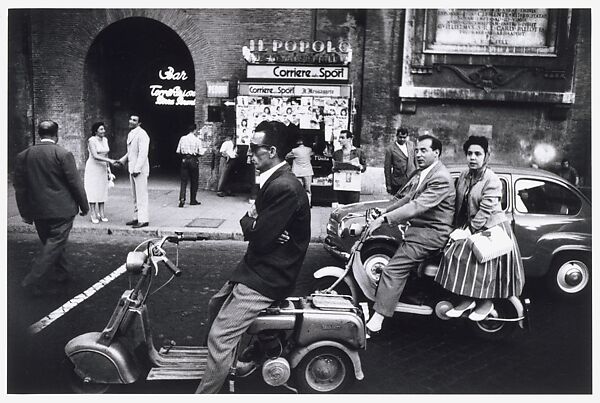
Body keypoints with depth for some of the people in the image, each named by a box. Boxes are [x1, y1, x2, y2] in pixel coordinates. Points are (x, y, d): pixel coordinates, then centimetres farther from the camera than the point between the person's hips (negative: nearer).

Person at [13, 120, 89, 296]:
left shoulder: (23, 156, 3)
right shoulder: (63, 154, -12)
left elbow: (19, 187, 7)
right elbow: (75, 183, -10)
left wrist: (25, 213, 14)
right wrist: (84, 206, 2)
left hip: (38, 211, 6)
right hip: (61, 209, -6)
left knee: (51, 243, 19)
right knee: (55, 244, -1)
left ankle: (61, 273, 32)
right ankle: (34, 281, -6)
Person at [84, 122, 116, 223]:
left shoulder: (105, 140, 7)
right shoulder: (92, 140, -14)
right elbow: (95, 156, -24)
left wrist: (108, 169, 12)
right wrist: (110, 160, -29)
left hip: (102, 168, 6)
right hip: (93, 168, -6)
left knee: (103, 190, 6)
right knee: (93, 190, -2)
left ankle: (101, 214, 10)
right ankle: (93, 215, 2)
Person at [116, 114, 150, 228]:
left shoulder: (142, 134, -13)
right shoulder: (130, 134, 16)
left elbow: (143, 153, -20)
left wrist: (137, 169, -23)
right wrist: (122, 160, 14)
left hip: (140, 170, -10)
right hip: (132, 169, 10)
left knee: (141, 195, -7)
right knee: (135, 196, 13)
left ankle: (143, 220, -4)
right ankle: (136, 217, 21)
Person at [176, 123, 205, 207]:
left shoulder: (182, 138, 3)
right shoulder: (197, 140, -5)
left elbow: (178, 151, 4)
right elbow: (201, 153, -6)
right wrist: (204, 150, 15)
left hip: (184, 160, 2)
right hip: (193, 160, -2)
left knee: (183, 180, 4)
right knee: (194, 181, 9)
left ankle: (182, 198, -12)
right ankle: (193, 200, 16)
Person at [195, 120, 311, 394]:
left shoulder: (284, 187, -24)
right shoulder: (274, 179, 8)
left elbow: (260, 237, -25)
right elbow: (252, 226, 11)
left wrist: (248, 220, -5)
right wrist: (253, 220, -12)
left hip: (269, 276, -11)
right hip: (258, 267, 11)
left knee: (219, 336, -11)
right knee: (216, 306, 26)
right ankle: (233, 360, 45)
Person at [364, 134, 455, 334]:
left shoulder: (440, 179, -19)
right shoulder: (419, 173, 12)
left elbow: (418, 206, -29)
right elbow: (405, 198, 19)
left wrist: (384, 218, -33)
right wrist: (384, 211, 6)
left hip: (431, 233, -10)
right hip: (415, 226, 10)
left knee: (394, 270, -17)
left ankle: (375, 321, -15)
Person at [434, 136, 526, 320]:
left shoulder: (492, 181, -17)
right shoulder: (464, 176, 3)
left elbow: (485, 211, -21)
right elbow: (459, 205, 10)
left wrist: (469, 231, -20)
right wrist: (458, 229, 6)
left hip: (492, 228, -6)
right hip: (470, 227, 6)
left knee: (485, 265, -7)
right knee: (453, 253, -8)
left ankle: (486, 302, 18)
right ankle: (468, 299, 5)